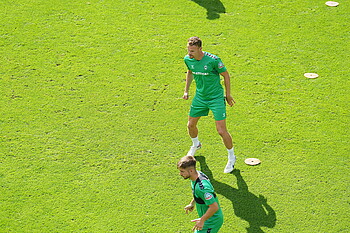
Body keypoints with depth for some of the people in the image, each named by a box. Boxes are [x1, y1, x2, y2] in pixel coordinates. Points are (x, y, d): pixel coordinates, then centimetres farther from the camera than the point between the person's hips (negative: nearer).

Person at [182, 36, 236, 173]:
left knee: (221, 131, -9)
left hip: (216, 98, -5)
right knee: (191, 125, 14)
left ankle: (231, 157, 14)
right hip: (200, 96, 6)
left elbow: (225, 75, -9)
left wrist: (228, 94, -2)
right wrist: (186, 90, 18)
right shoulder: (188, 59, -7)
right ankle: (196, 145, 49)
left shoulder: (213, 60, -24)